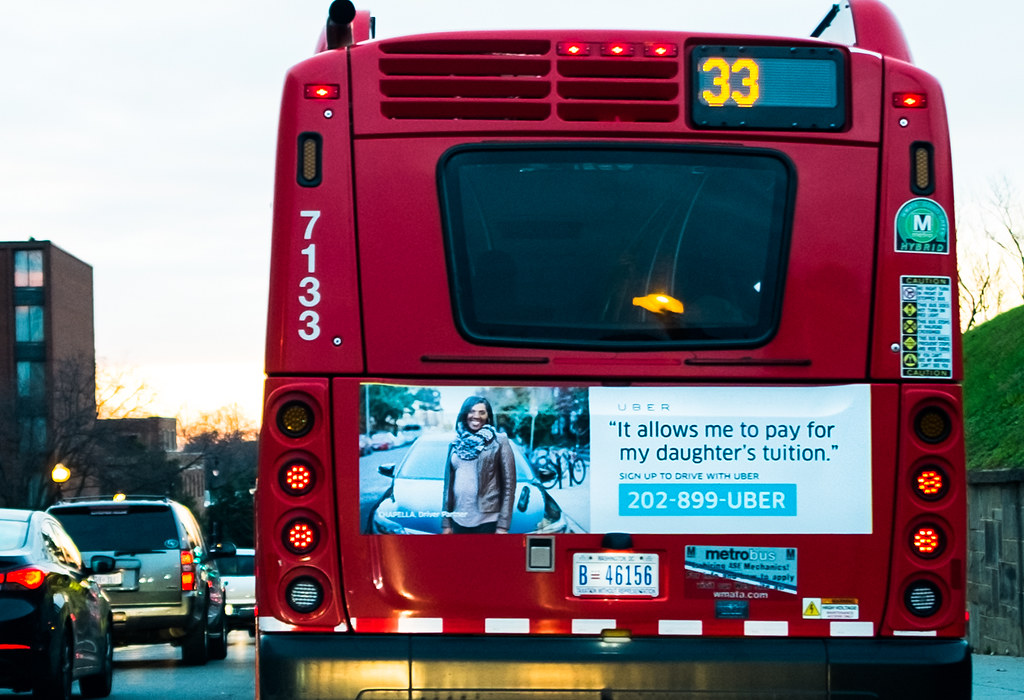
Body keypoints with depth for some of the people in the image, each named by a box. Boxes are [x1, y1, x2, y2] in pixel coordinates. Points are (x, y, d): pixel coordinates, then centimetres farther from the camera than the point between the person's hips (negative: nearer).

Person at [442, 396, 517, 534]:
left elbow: (509, 485, -2)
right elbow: (448, 484, 16)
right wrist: (446, 523, 11)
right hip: (459, 521, 4)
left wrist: (503, 526, -9)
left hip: (487, 522, -4)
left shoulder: (499, 441, 2)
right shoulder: (456, 443, 14)